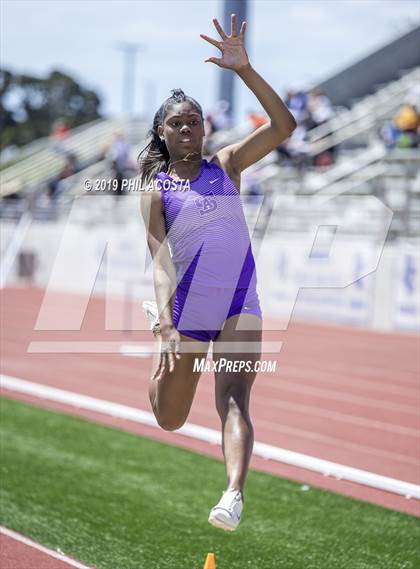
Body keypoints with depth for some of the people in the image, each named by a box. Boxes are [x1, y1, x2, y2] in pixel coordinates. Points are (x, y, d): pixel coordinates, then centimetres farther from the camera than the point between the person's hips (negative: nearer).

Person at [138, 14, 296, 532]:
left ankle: (234, 494, -37)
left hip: (240, 304, 1)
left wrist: (243, 69, -14)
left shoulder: (226, 164, 6)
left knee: (233, 396, -21)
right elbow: (160, 255, -16)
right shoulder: (155, 190, -2)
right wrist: (166, 322, -30)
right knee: (168, 419, 15)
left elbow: (284, 125, -6)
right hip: (186, 309, 0)